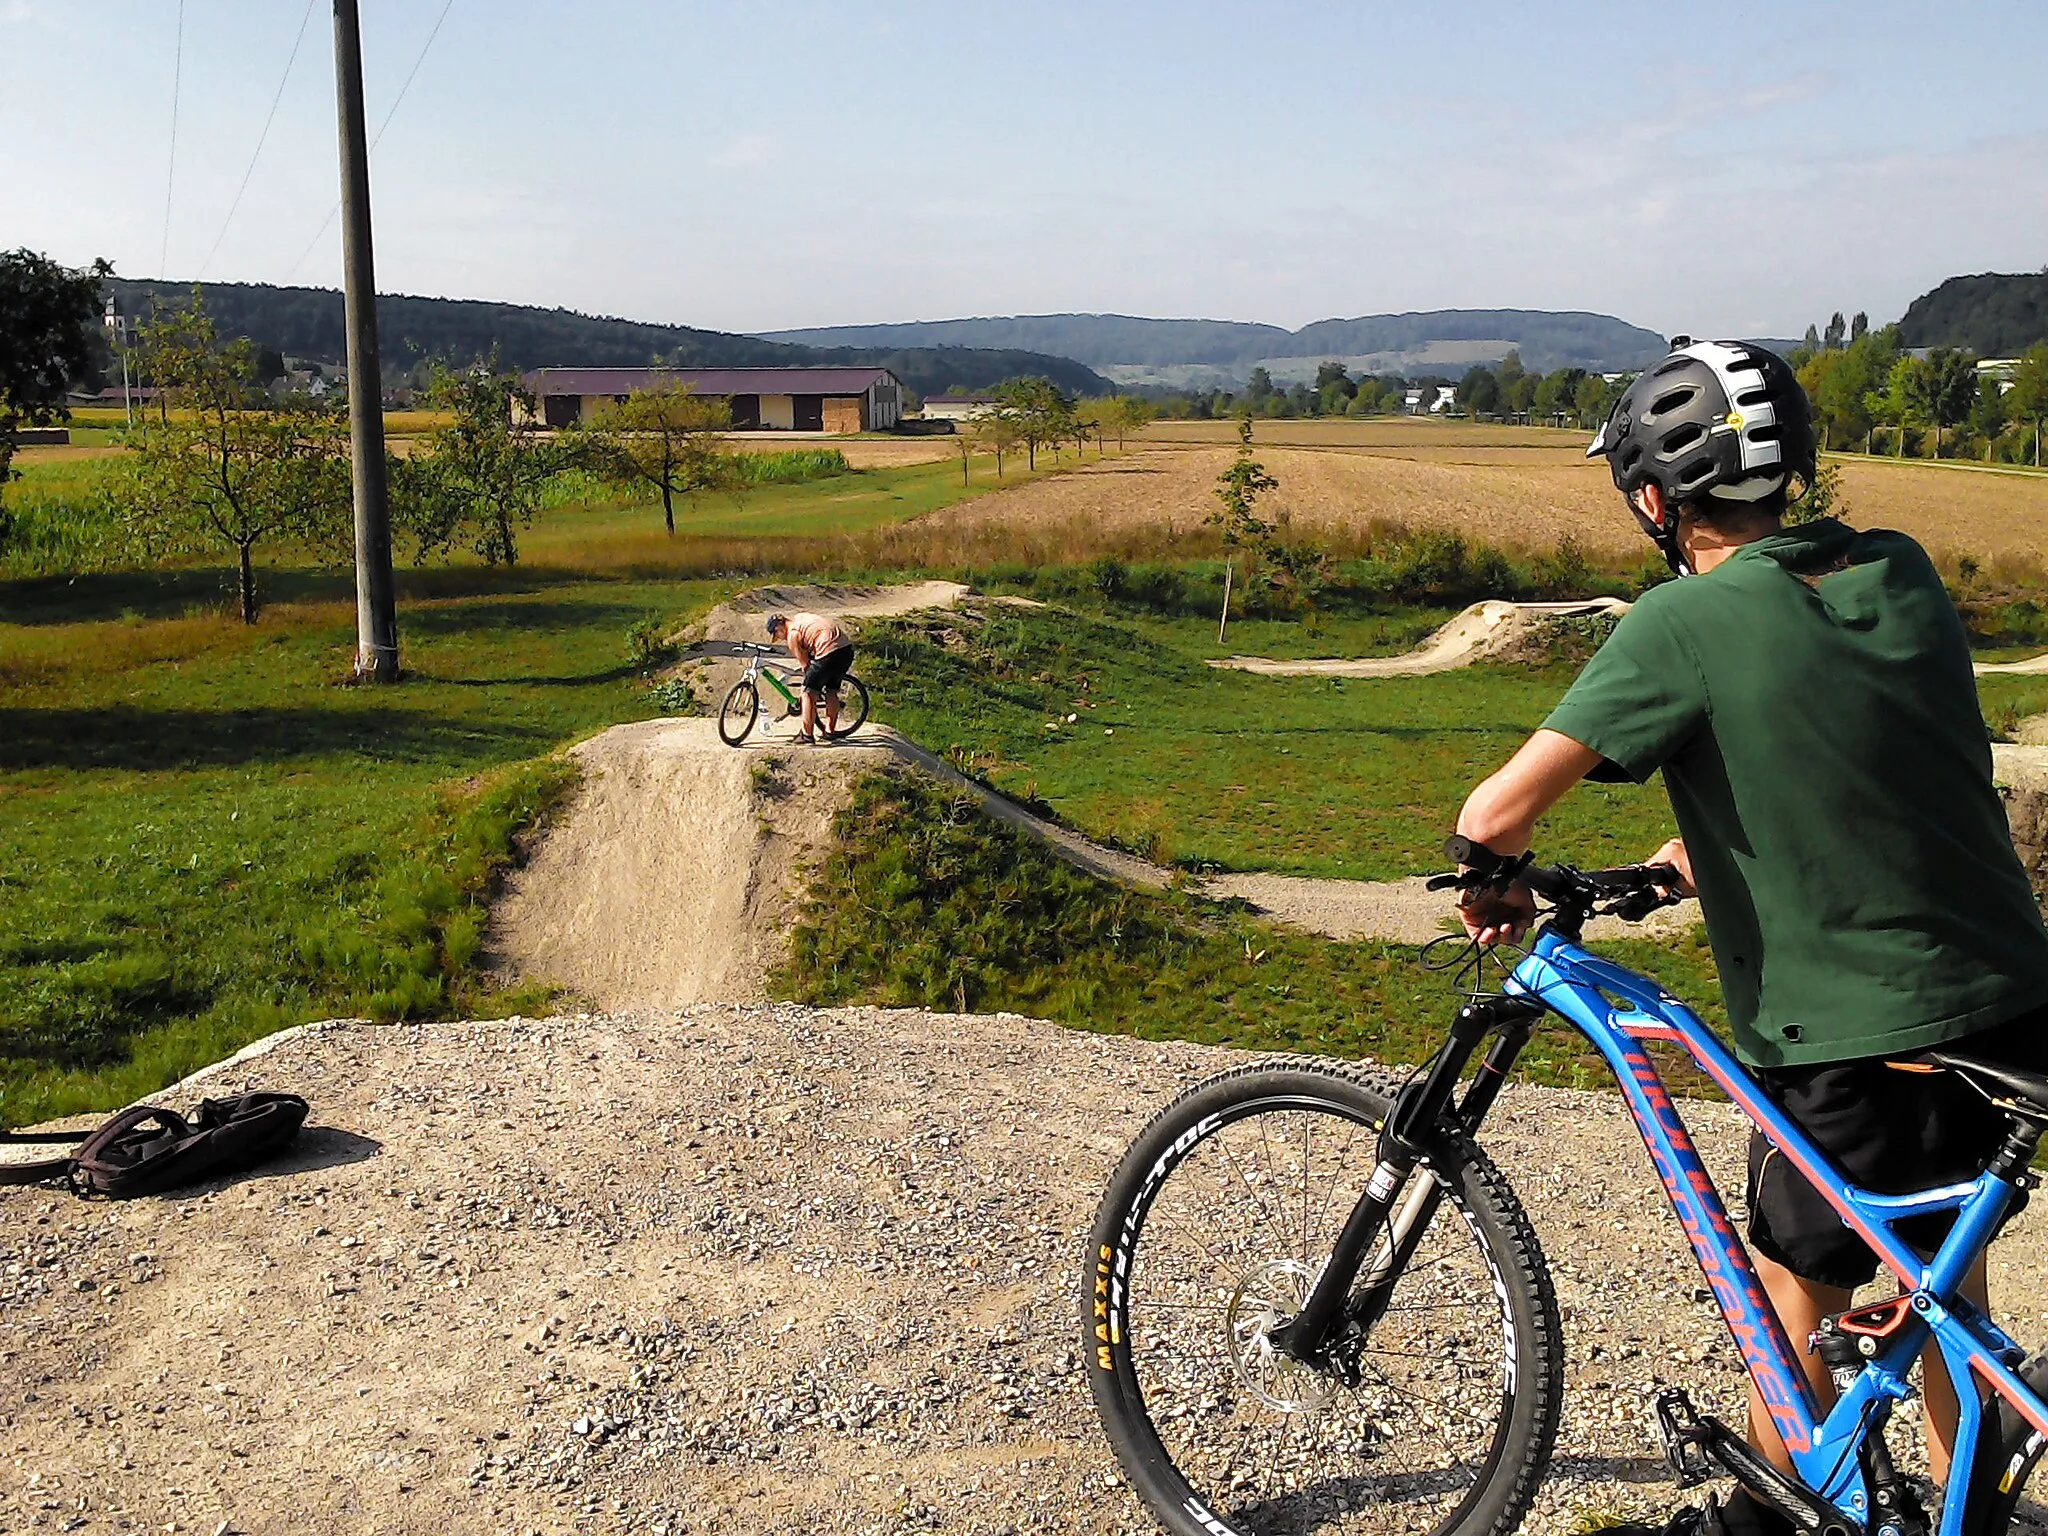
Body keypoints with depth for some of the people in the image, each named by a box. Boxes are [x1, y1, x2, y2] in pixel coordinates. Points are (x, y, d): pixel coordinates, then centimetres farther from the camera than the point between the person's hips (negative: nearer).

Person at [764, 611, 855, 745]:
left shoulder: (792, 635, 0)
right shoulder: (800, 617, 22)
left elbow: (804, 663, 4)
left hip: (829, 651, -9)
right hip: (847, 648, 9)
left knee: (808, 693, 3)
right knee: (832, 691, 22)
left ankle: (807, 735, 2)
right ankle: (830, 731, 30)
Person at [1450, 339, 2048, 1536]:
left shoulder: (1686, 625, -17)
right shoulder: (1902, 573, 3)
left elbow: (1496, 814, -19)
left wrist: (1497, 893, 2)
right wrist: (1720, 845, 24)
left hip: (1864, 1049, -6)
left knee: (1794, 1293, 17)